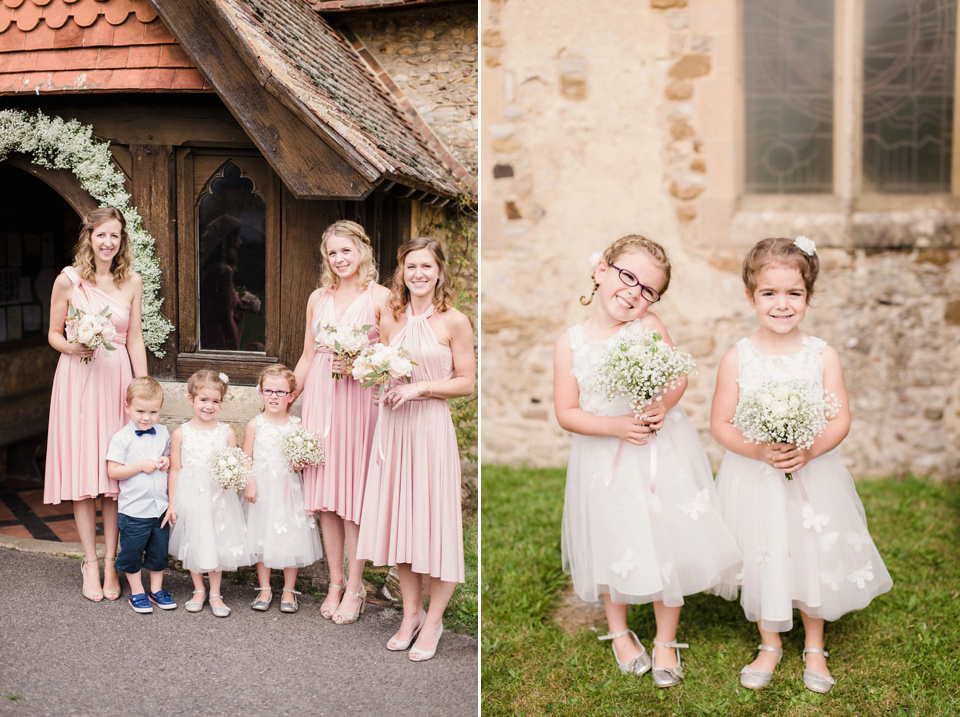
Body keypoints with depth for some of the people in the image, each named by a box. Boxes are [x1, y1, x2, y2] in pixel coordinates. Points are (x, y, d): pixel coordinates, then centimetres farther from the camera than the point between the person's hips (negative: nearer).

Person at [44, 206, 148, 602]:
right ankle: (90, 563, 13)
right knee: (82, 469, 1)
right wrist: (72, 347, -16)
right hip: (77, 379, -2)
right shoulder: (68, 280, -2)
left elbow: (134, 339, 8)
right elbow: (54, 334, 6)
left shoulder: (132, 281, 5)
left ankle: (110, 562, 13)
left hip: (117, 378, 2)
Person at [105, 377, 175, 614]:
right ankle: (137, 592, 24)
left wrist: (166, 461, -4)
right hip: (133, 509, -4)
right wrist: (141, 466, -20)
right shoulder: (121, 438, -11)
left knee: (159, 551, 15)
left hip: (160, 506, 4)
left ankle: (157, 589, 30)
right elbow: (112, 471, -13)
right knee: (132, 552, 8)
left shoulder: (163, 433, 4)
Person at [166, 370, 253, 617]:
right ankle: (199, 591, 29)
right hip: (189, 497, 0)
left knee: (217, 543, 7)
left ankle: (215, 593, 23)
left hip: (218, 497, 0)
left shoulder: (226, 432, 0)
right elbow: (175, 469, 1)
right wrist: (172, 504, 1)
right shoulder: (181, 433, -2)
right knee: (193, 542, 11)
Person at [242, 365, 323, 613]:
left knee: (291, 538, 4)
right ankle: (265, 589, 23)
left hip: (289, 488, 0)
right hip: (261, 488, 0)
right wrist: (249, 484, -10)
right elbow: (246, 458, 0)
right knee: (262, 537, 7)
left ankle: (289, 590, 19)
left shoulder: (297, 425, -1)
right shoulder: (255, 424, -1)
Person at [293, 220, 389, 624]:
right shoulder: (318, 298, 12)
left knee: (354, 493, -1)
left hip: (359, 399, -4)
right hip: (320, 398, 4)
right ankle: (335, 583, 18)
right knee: (325, 494, 6)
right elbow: (307, 356, 17)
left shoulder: (380, 297, 0)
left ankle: (354, 588, 11)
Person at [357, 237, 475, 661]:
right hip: (394, 426, 5)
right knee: (397, 516, 10)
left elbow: (467, 383, -6)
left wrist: (419, 387, -14)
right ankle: (411, 612, 26)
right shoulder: (390, 320, 8)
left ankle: (434, 620, 17)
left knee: (434, 518, 0)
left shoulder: (454, 322, -6)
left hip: (432, 427, -5)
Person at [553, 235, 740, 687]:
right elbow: (566, 413, -8)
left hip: (661, 453, 0)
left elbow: (679, 378, -5)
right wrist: (615, 426, -21)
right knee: (612, 544, 14)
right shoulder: (570, 343, -7)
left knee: (666, 543, 7)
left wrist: (661, 406, -26)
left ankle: (666, 640, 29)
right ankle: (618, 632, 40)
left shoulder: (649, 326, -5)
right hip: (605, 460, 0)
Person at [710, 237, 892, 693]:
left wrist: (808, 450, -24)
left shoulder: (822, 355, -6)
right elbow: (720, 424, -7)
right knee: (761, 561, 13)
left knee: (813, 559, 12)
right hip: (753, 479, 0)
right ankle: (770, 645, 37)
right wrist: (760, 451, -23)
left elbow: (840, 420, -6)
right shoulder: (737, 358, -9)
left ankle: (814, 647, 38)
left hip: (812, 478, 1)